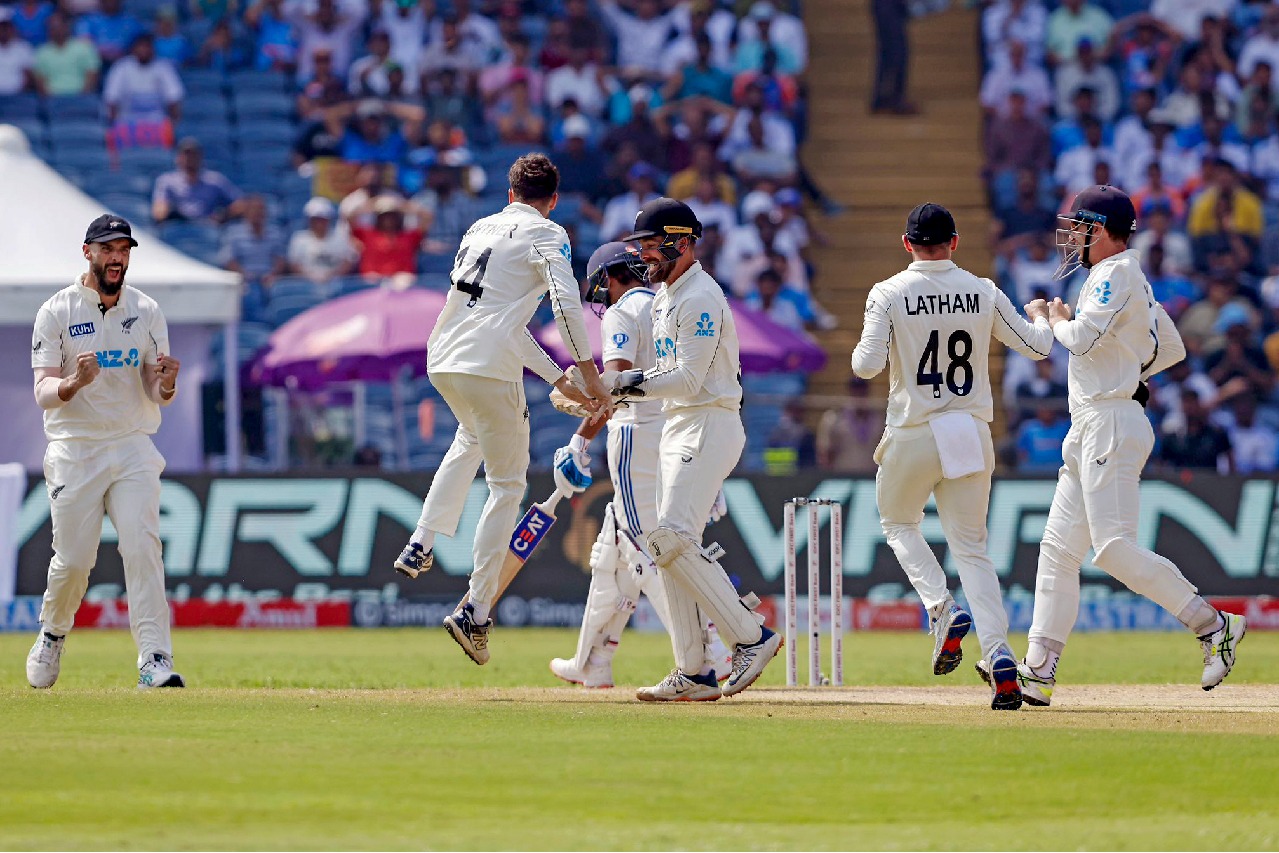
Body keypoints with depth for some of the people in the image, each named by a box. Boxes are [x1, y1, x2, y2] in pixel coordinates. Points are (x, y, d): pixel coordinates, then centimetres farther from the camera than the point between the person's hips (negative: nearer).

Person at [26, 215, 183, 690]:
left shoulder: (146, 313, 6)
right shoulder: (57, 312, -2)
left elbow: (157, 394, 1)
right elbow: (44, 394, -9)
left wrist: (165, 384, -24)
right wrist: (75, 382, -31)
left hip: (133, 450, 2)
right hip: (74, 451, -2)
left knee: (143, 550, -13)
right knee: (73, 559, -1)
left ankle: (155, 661, -17)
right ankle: (53, 633, 28)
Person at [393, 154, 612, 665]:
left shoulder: (480, 230, 24)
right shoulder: (546, 234, 3)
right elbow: (566, 303, -16)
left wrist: (559, 381, 25)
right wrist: (589, 374, -14)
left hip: (441, 363, 7)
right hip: (490, 370, -7)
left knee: (473, 437, 37)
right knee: (507, 483, 3)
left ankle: (422, 544, 23)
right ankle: (475, 612, -7)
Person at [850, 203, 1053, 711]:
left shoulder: (889, 294, -8)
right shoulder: (983, 293, 1)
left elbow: (866, 366, -16)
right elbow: (1038, 347, 8)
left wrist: (863, 349, 9)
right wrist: (1039, 316, 30)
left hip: (914, 433, -2)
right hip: (972, 434, 2)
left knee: (898, 522, 23)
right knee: (970, 546, 8)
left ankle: (943, 611, -1)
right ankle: (998, 653, -11)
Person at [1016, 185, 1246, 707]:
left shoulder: (1117, 274, -10)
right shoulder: (1130, 280, 20)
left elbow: (1083, 338, -22)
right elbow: (1172, 348, 27)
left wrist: (1057, 318, -2)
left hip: (1111, 424, -11)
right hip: (1089, 430, 11)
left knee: (1114, 547, -16)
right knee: (1058, 548, 6)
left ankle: (1212, 625, -11)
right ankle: (1039, 673, 5)